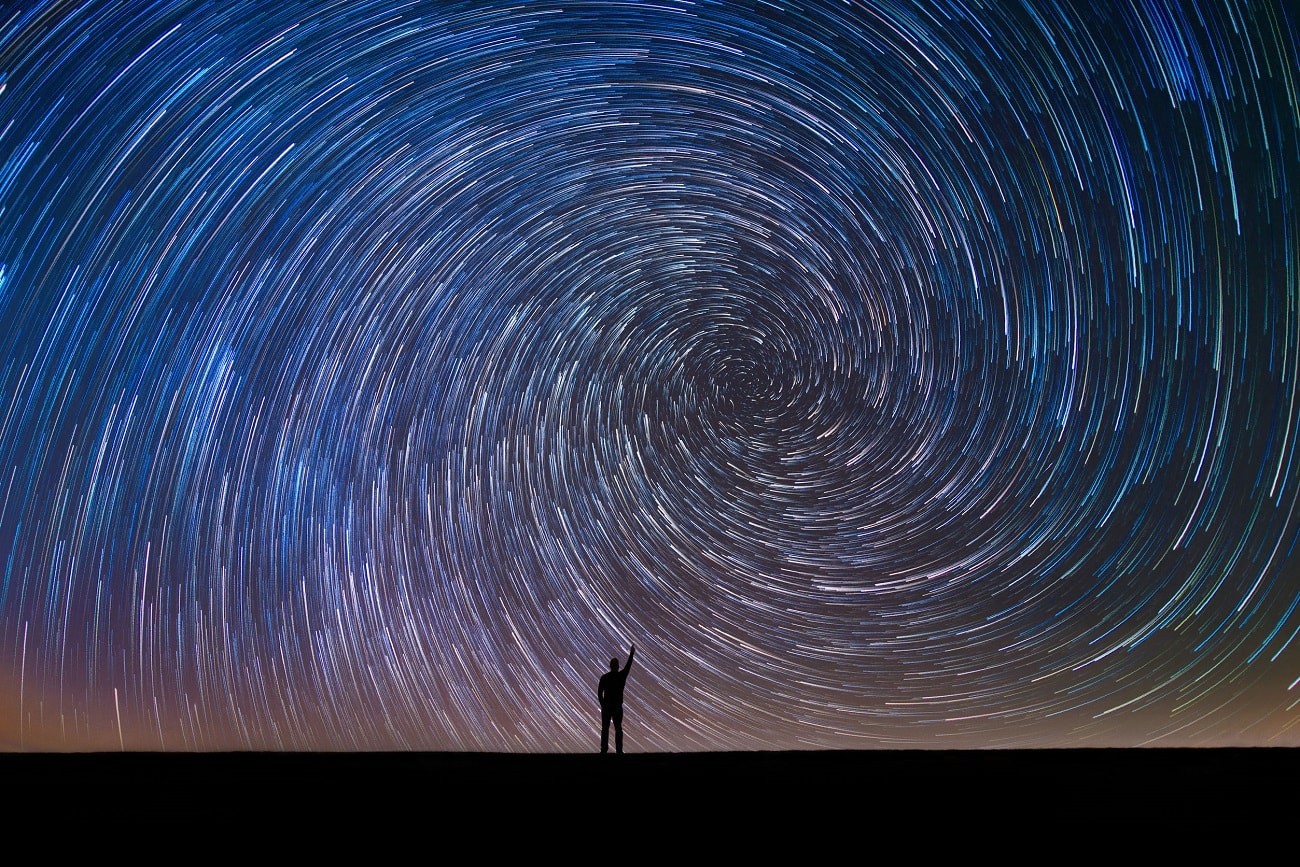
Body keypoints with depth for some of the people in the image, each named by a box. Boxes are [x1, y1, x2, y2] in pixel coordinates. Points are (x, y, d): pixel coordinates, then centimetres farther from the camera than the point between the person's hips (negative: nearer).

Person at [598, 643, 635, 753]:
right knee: (618, 729, 4)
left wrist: (603, 704, 9)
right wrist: (631, 654, 22)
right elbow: (628, 666, 11)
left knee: (605, 729, 5)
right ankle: (619, 750, 1)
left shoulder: (604, 677, -4)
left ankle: (604, 749, 3)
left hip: (606, 707, 0)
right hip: (617, 707, 0)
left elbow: (599, 693, -3)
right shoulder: (622, 676, -5)